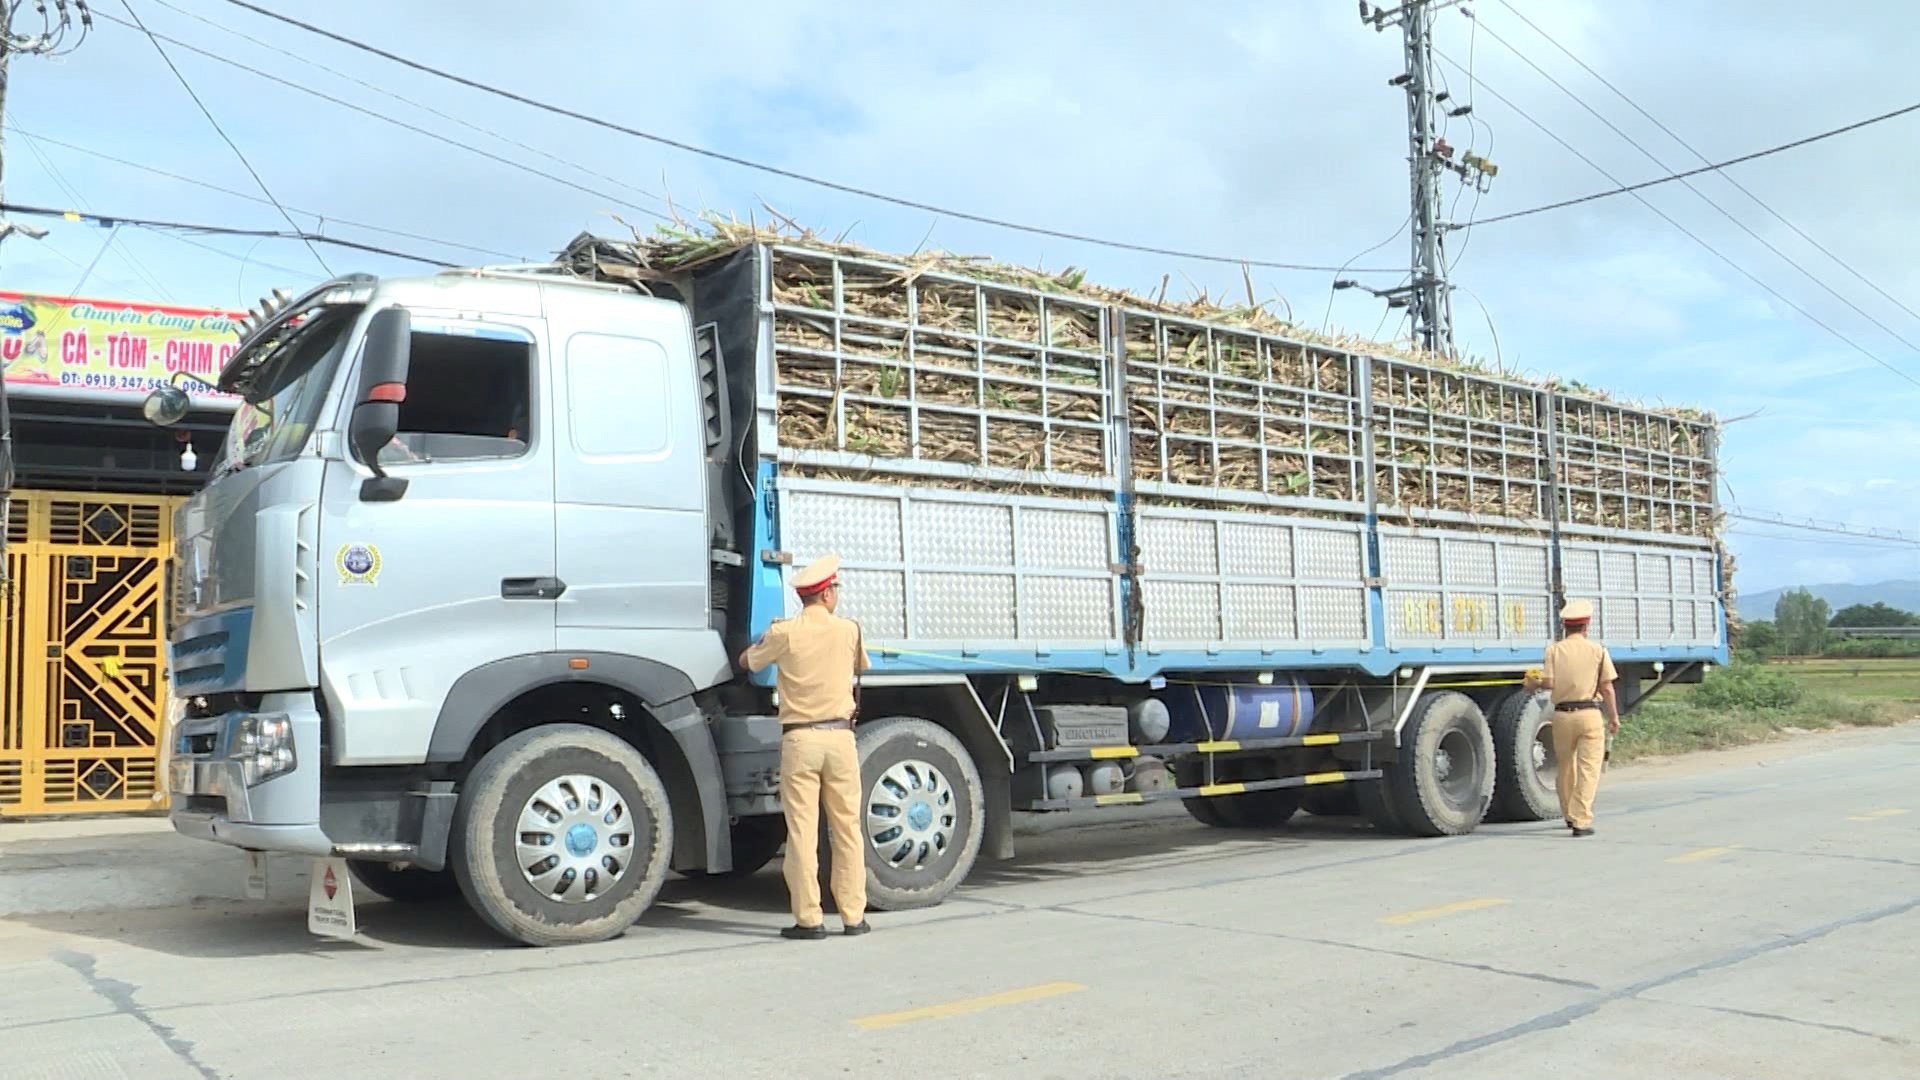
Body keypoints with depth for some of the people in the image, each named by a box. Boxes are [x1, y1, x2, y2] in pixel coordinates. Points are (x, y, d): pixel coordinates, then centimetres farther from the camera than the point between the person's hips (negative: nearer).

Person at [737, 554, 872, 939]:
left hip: (799, 738, -1)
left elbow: (746, 661, 13)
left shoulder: (784, 633, -4)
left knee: (802, 832, 2)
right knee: (847, 829, 9)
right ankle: (853, 916, 13)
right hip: (840, 735, 1)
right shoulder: (849, 631, 1)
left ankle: (809, 919, 2)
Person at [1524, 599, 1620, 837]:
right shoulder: (1597, 649, 1)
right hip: (1590, 714, -2)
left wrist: (1534, 684, 12)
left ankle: (1570, 816, 32)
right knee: (1588, 769, -1)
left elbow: (1549, 683, -9)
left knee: (1566, 768, 17)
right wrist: (1614, 717, 6)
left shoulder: (1554, 649, 2)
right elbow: (1607, 687, -1)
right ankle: (1582, 821, -9)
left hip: (1562, 714, 2)